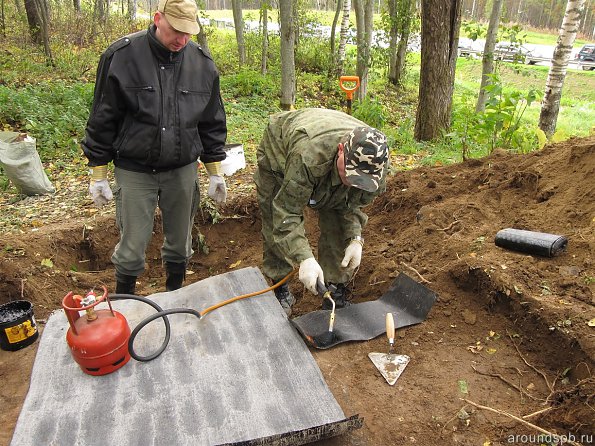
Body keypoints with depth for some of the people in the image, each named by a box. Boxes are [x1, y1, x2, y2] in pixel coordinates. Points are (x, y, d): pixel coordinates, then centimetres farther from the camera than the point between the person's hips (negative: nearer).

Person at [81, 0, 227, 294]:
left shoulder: (202, 63, -1)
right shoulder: (121, 56, -9)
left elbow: (212, 122, 8)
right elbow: (102, 120, -4)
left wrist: (215, 172, 7)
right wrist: (98, 175, -2)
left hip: (183, 170, 3)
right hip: (134, 171, -2)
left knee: (179, 243, 14)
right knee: (132, 248, 5)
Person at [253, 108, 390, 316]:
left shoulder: (374, 161, -31)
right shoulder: (308, 156, -50)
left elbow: (353, 203, -12)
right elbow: (286, 213, -43)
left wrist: (355, 239, -26)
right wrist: (305, 258, -52)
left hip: (328, 167, 4)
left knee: (337, 228, -6)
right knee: (276, 228, -3)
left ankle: (336, 293, 10)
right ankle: (279, 289, 19)